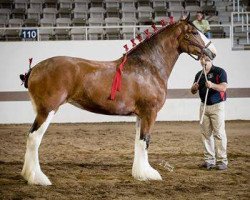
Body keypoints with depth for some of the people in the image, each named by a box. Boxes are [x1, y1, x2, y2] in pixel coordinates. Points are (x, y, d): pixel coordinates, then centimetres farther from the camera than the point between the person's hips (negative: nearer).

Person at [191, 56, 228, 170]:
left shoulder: (219, 71, -6)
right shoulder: (199, 74, 12)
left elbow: (223, 87, -18)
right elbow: (193, 91, 14)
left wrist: (212, 85, -36)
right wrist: (194, 88, -11)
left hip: (217, 106, -6)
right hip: (204, 106, 6)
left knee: (219, 134, -7)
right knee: (206, 134, 5)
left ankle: (222, 161, -7)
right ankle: (209, 160, 9)